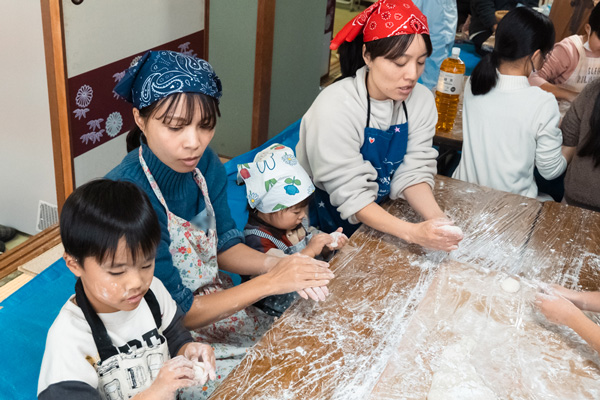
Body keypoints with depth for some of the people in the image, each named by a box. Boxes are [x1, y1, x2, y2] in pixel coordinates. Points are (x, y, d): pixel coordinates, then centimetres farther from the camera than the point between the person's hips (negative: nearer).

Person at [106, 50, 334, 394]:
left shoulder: (205, 163, -9)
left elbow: (224, 245, 2)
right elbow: (177, 312, -23)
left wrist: (275, 264, -18)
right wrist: (270, 282, -25)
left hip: (216, 303, 6)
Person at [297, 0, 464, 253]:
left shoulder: (421, 101, -7)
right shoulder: (336, 108, -24)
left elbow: (412, 173, -7)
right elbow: (351, 196, -24)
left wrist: (438, 220, -25)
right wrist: (413, 233, -35)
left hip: (380, 218, 5)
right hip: (328, 223, -4)